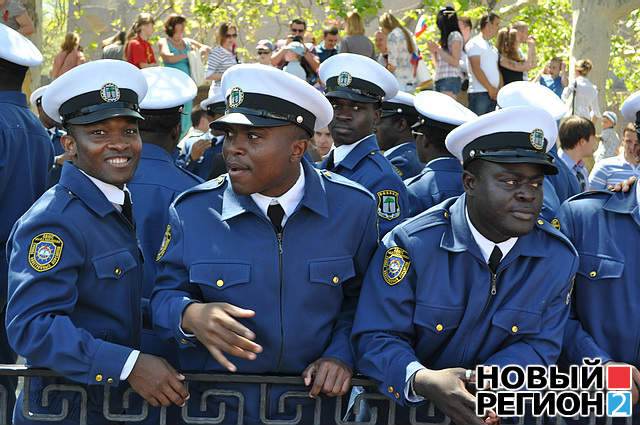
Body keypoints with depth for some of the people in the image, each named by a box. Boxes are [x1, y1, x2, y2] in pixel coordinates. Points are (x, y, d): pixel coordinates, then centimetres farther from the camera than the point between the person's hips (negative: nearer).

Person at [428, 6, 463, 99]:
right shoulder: (444, 37, 23)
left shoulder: (455, 36, 0)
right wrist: (433, 52, 10)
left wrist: (438, 50, -10)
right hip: (439, 80, 8)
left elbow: (455, 62, -10)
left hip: (450, 80, -8)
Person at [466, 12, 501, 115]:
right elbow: (476, 69, -11)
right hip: (479, 92, -8)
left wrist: (500, 89, 2)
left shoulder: (493, 48, 24)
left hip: (493, 94, 8)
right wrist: (490, 88, -13)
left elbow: (498, 70, 20)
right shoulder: (474, 43, -2)